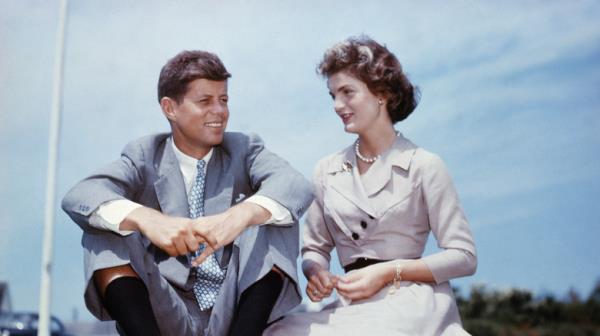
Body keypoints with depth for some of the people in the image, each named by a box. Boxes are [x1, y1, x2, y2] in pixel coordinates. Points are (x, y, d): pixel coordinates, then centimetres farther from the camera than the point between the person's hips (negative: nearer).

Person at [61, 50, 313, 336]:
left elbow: (297, 186, -16)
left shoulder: (244, 149, 6)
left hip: (240, 312, 0)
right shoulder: (144, 155, 5)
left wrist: (240, 214, -37)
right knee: (104, 230, -16)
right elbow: (78, 197, -15)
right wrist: (146, 218, -36)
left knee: (270, 210, -19)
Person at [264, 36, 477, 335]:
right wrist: (315, 271, -5)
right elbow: (315, 247, 19)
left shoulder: (423, 166, -1)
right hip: (352, 310, 4)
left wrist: (389, 271, -12)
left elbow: (464, 257, -2)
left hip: (411, 308, -3)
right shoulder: (327, 171, 13)